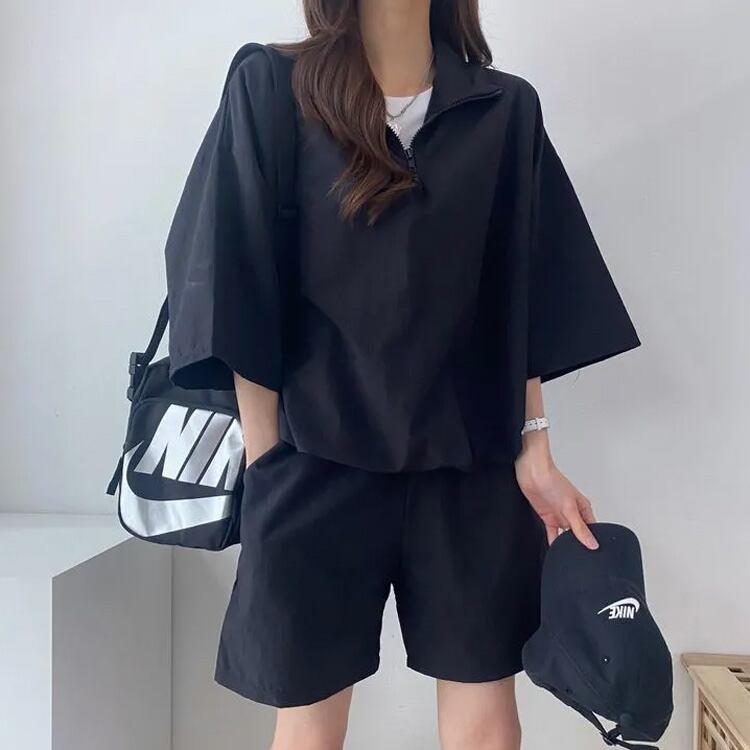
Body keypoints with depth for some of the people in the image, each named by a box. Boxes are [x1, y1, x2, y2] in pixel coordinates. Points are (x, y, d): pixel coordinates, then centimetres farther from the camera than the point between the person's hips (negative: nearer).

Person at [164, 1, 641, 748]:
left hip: (470, 468, 3)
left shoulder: (507, 110, 5)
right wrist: (264, 463, -6)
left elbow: (525, 305, 6)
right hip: (317, 465, -1)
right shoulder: (269, 90, -2)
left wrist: (534, 452, 1)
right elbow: (240, 295, -4)